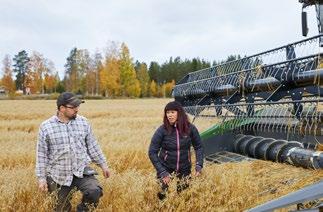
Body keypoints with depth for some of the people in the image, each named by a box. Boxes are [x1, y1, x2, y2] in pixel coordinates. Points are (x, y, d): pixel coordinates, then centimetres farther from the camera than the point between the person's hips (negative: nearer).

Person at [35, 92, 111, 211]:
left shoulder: (83, 122, 3)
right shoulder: (46, 127, -4)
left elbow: (93, 147, 11)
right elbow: (41, 155, -1)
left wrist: (103, 164, 12)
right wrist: (41, 178, -3)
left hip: (82, 171, 1)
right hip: (59, 176, -1)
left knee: (94, 192, -24)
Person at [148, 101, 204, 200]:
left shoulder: (190, 128, -9)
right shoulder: (162, 130, -14)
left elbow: (198, 147, 4)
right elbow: (152, 152, -11)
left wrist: (199, 165, -8)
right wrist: (162, 172, -16)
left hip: (185, 171, 2)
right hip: (166, 170, -2)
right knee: (165, 196, 5)